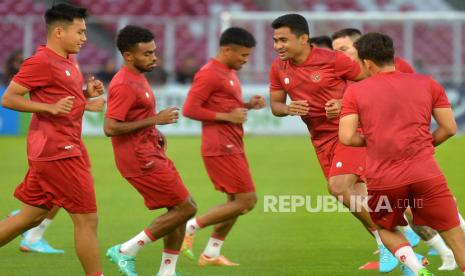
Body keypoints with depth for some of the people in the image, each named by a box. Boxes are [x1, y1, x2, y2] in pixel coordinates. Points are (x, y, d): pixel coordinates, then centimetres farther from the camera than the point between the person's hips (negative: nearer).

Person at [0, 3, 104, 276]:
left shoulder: (66, 61, 14)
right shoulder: (42, 62, -15)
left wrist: (87, 93, 7)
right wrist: (50, 108, -24)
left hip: (66, 148, 10)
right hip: (58, 151, -10)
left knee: (30, 217, 13)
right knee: (87, 219, -5)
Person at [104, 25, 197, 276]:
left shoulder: (137, 78, 13)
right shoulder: (124, 85, -19)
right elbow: (110, 128, -27)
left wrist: (154, 134, 9)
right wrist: (155, 120, -23)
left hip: (153, 154, 10)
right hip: (141, 160, -10)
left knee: (182, 208, 12)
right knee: (185, 208, -7)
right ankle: (126, 252, -2)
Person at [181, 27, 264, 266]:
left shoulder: (229, 73, 16)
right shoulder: (210, 74, -14)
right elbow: (189, 109, -18)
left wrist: (248, 105, 7)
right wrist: (227, 116, -19)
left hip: (232, 147, 10)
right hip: (221, 148, -10)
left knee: (236, 202, 13)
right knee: (247, 200, -10)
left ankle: (211, 253, 18)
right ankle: (191, 226, -5)